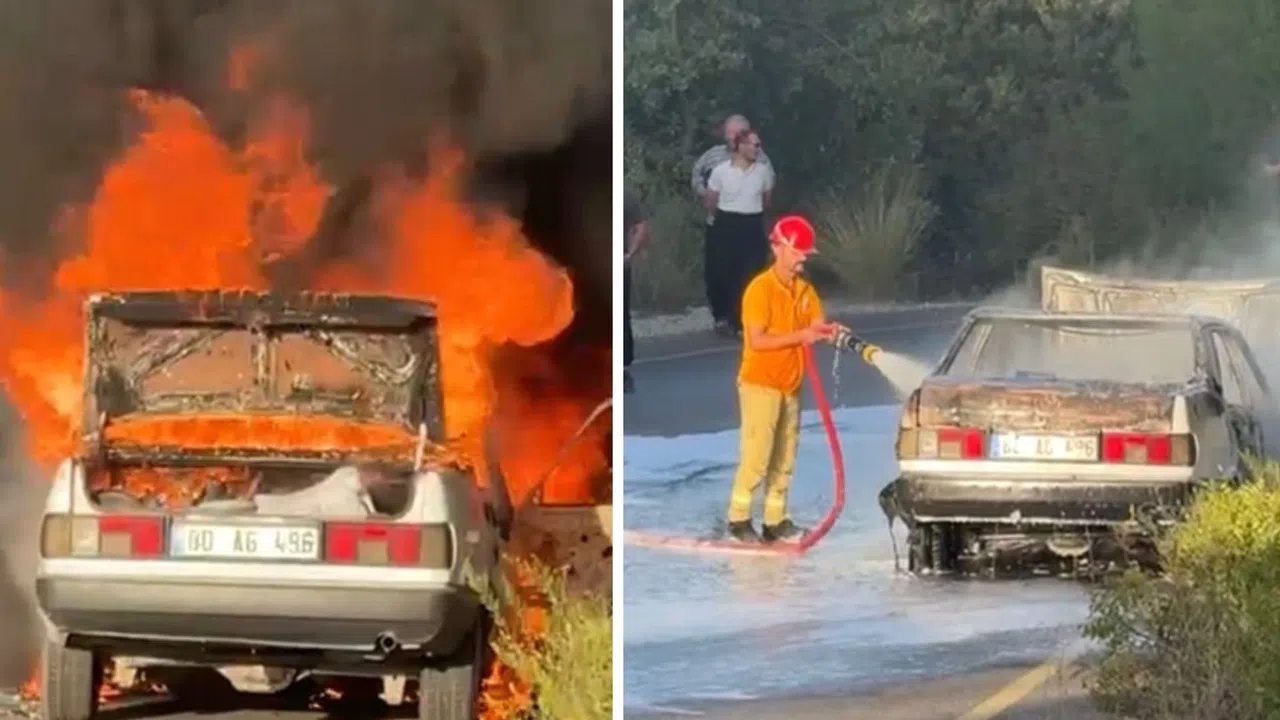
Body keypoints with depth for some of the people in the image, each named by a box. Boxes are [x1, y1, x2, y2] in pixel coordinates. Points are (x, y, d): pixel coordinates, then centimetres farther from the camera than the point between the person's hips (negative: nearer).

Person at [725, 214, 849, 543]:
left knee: (784, 457, 8)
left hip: (789, 385, 7)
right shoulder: (760, 289, -13)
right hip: (760, 383, -7)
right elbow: (757, 341, -19)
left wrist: (829, 331, -21)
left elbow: (816, 326, 2)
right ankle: (739, 519, 1)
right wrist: (800, 336, -24)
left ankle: (775, 521, 14)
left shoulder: (805, 290, 8)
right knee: (757, 454, -8)